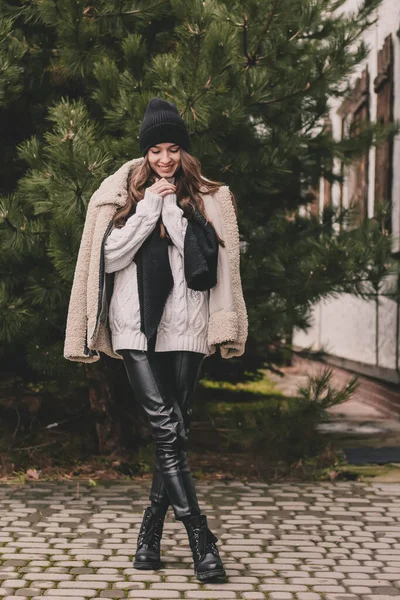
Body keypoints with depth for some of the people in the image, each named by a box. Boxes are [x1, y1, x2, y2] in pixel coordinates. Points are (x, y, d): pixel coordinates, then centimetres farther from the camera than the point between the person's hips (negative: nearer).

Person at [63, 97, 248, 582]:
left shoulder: (204, 198, 10)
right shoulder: (125, 193, 9)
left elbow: (205, 258, -4)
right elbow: (111, 256, -2)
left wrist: (173, 206, -7)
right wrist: (149, 206, -6)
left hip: (186, 329, 2)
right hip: (137, 327, -1)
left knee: (174, 432, 3)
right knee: (166, 428, -14)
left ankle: (151, 531, 15)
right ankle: (199, 536, -14)